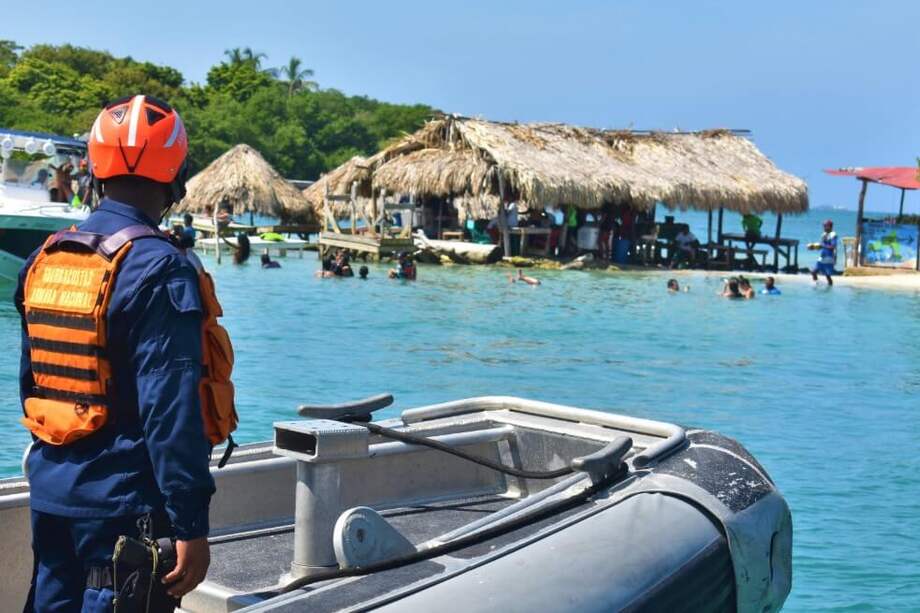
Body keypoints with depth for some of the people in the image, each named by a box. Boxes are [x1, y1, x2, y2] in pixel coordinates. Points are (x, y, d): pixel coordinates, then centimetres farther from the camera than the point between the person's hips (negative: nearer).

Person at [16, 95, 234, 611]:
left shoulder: (44, 260, 5)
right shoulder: (162, 270, -18)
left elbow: (32, 380, 14)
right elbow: (172, 413, -22)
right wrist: (192, 526, -19)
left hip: (51, 494, 7)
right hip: (126, 508, -7)